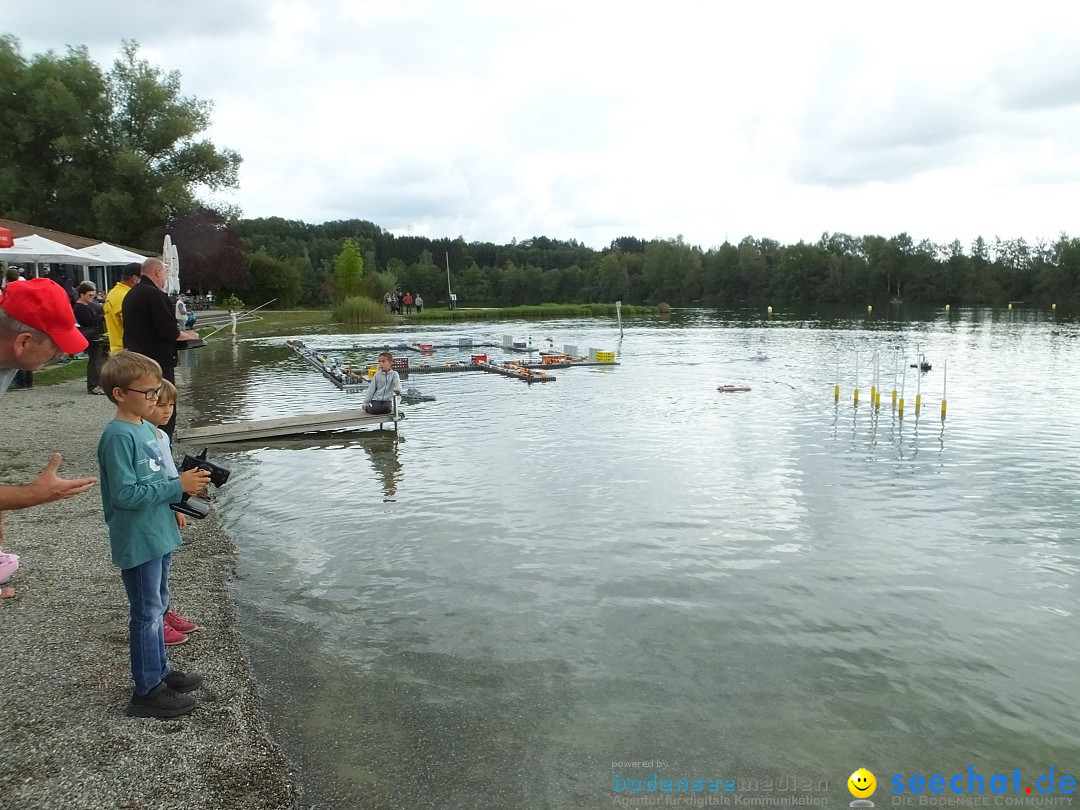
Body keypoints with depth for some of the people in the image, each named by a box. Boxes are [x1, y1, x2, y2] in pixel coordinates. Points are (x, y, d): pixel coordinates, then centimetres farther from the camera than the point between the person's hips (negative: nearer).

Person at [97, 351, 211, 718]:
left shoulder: (146, 427, 7)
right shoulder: (118, 436, -20)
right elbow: (125, 494, -25)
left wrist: (185, 481, 1)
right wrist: (177, 487, -24)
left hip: (158, 535, 9)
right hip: (137, 542, -9)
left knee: (157, 607, 20)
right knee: (147, 614, 2)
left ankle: (159, 671, 34)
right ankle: (147, 691, 15)